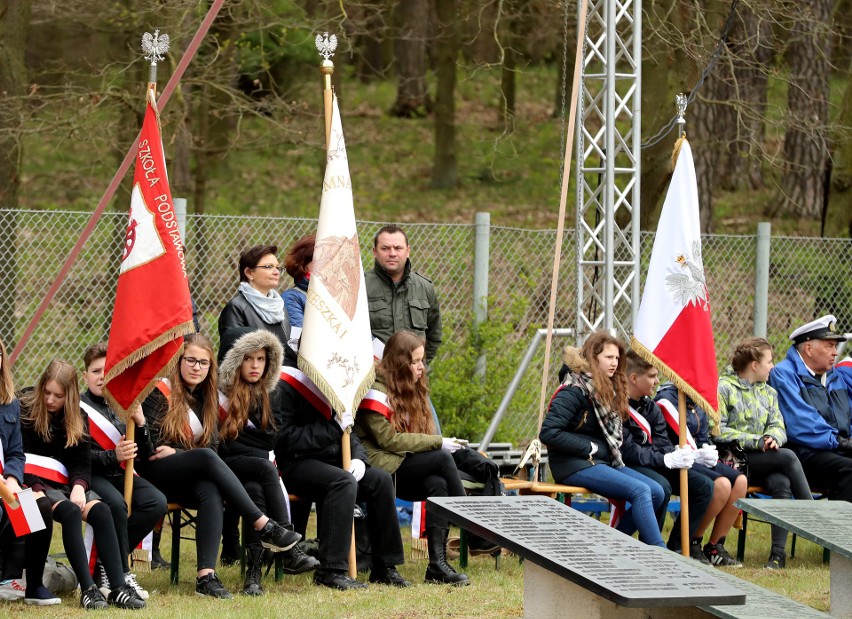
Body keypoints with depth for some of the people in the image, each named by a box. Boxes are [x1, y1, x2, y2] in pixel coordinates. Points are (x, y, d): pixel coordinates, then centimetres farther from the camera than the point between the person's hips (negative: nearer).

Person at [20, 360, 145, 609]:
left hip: (65, 483, 5)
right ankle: (88, 589, -43)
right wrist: (35, 490, -24)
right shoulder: (25, 408, -2)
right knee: (70, 512, -35)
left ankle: (118, 588, -36)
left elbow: (82, 462, 6)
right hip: (35, 484, -4)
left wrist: (79, 486, -17)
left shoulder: (76, 418, 12)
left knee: (100, 511, -26)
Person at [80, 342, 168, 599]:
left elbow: (146, 455, 11)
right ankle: (122, 573, -22)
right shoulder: (78, 408, -1)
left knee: (157, 503, -23)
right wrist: (113, 456, -25)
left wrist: (140, 424, -7)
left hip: (122, 473, 6)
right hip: (92, 475, -6)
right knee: (115, 504, -37)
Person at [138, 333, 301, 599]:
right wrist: (194, 454, -11)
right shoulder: (160, 392, 0)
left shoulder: (208, 397, 16)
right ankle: (264, 527, -38)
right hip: (154, 475, -4)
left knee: (211, 491, -34)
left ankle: (206, 575, -46)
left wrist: (177, 453, -7)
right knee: (207, 458, -34)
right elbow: (150, 445, -6)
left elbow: (213, 444, 9)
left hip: (188, 479, 4)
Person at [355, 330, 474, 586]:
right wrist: (438, 443, -16)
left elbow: (421, 434, 15)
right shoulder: (376, 390, -10)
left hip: (405, 464, 8)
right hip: (379, 466, -8)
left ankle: (438, 563, -29)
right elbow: (387, 439, -17)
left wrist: (437, 444, -9)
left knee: (438, 484, -24)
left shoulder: (412, 389, 18)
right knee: (442, 458, -24)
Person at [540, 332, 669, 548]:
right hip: (574, 465, -9)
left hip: (604, 462, 9)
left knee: (657, 492, -6)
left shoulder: (609, 390, 16)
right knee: (640, 491, -24)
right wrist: (589, 448, -15)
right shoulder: (575, 391, -11)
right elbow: (548, 433, -18)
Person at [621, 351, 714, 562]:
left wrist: (677, 454, -16)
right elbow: (628, 451, -22)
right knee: (660, 486, -37)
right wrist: (668, 459, -24)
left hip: (655, 465, 9)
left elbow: (662, 445, 8)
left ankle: (678, 546, 2)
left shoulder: (651, 407, 12)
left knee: (703, 485, -3)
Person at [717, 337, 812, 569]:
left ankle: (779, 551, -33)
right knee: (787, 456, -27)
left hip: (763, 460, 6)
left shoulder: (768, 392, 20)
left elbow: (778, 426, 13)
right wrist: (756, 441, -16)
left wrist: (773, 437, -12)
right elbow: (718, 431, -12)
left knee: (782, 483, -29)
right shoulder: (724, 389, -2)